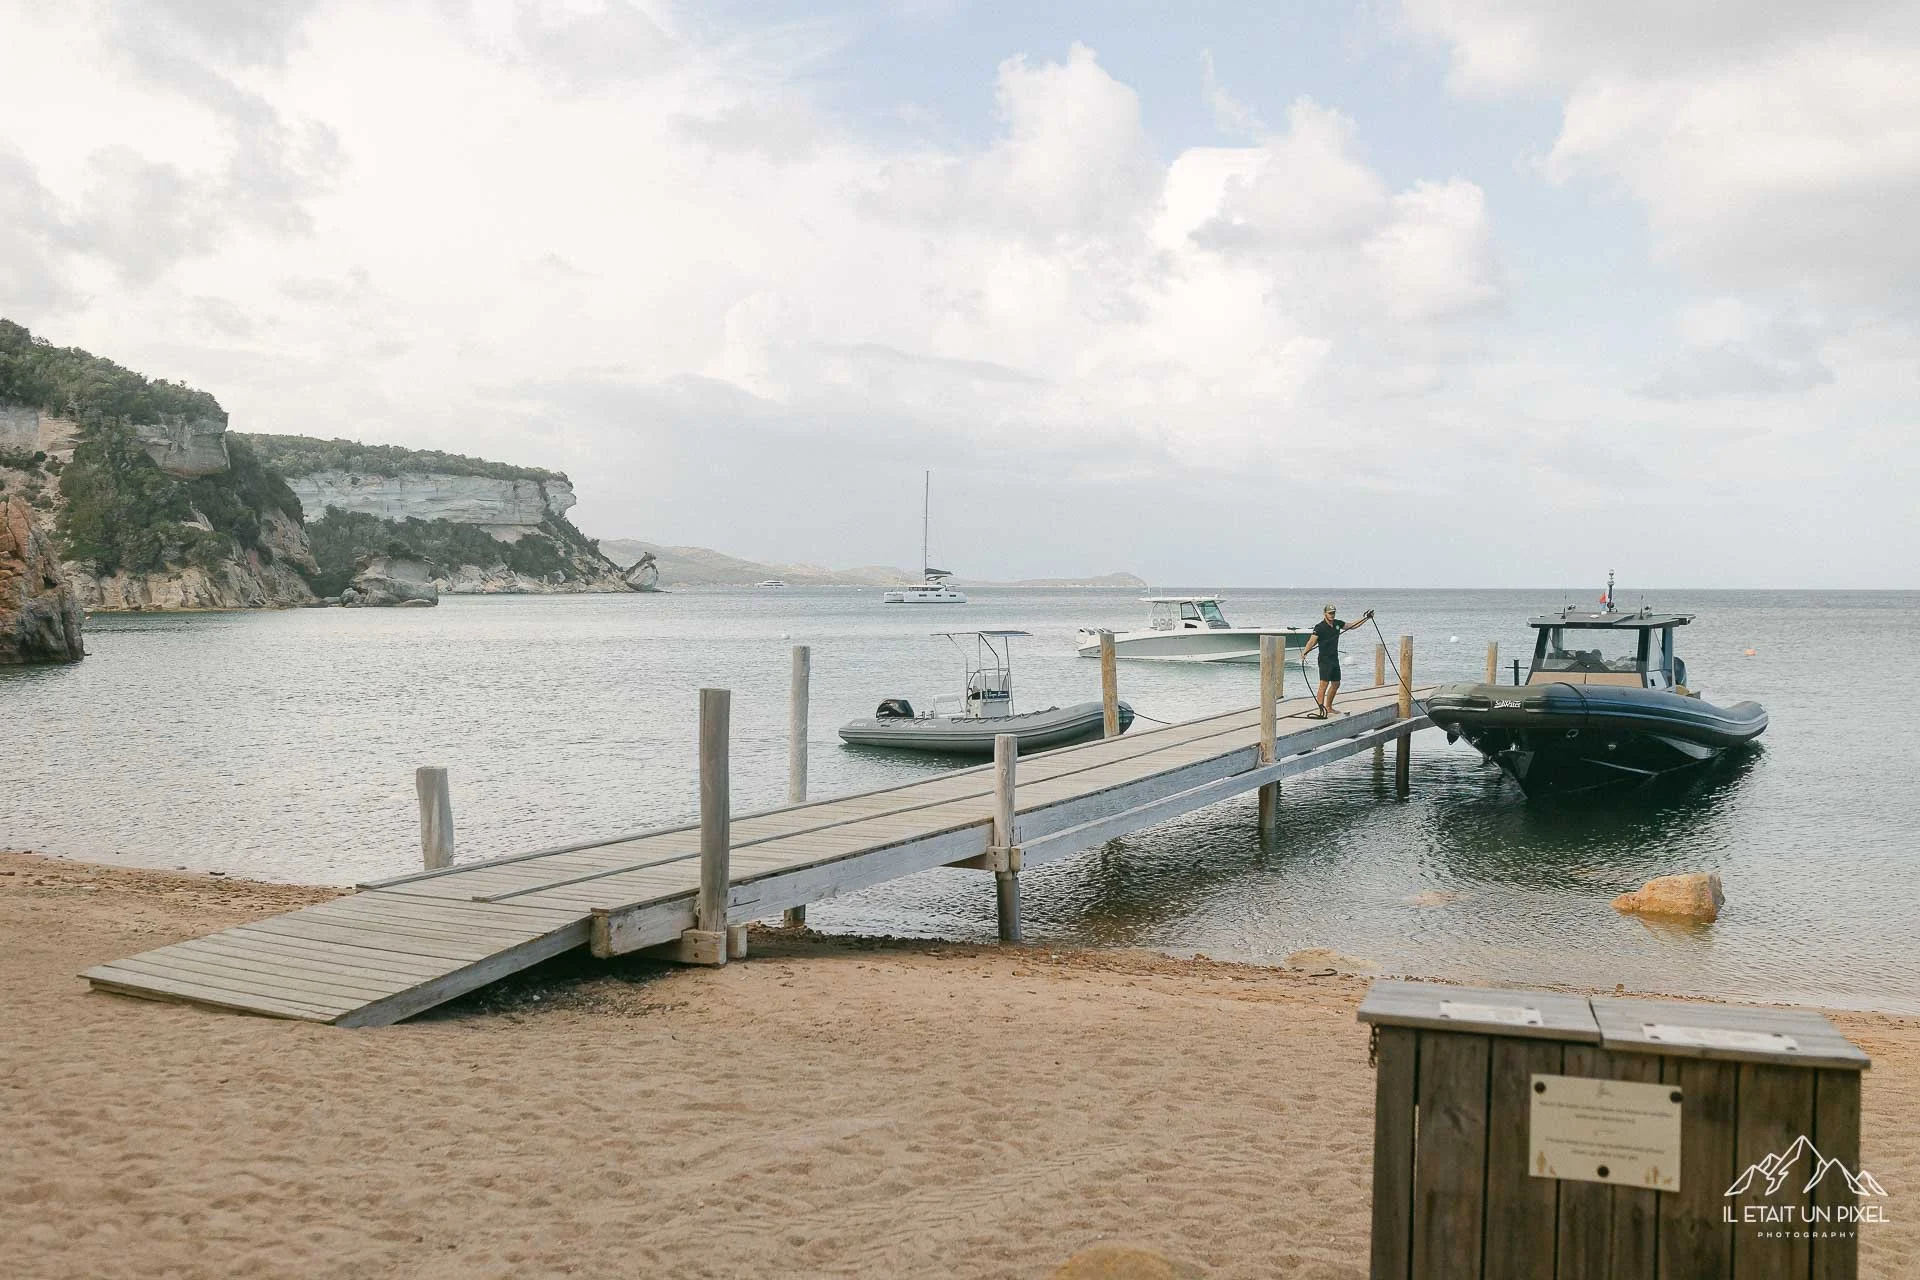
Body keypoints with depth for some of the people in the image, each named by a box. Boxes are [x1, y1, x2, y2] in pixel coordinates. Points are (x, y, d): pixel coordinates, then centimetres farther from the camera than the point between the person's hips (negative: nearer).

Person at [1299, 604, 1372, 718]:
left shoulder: (1337, 623, 7)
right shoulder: (1320, 627, -13)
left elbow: (1352, 626, 22)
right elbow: (1312, 640, -23)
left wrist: (1365, 618, 22)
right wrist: (1304, 652, -37)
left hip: (1335, 659, 8)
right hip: (1325, 660, -8)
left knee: (1336, 684, 16)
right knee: (1324, 684, -15)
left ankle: (1328, 707, 29)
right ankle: (1320, 710, -18)